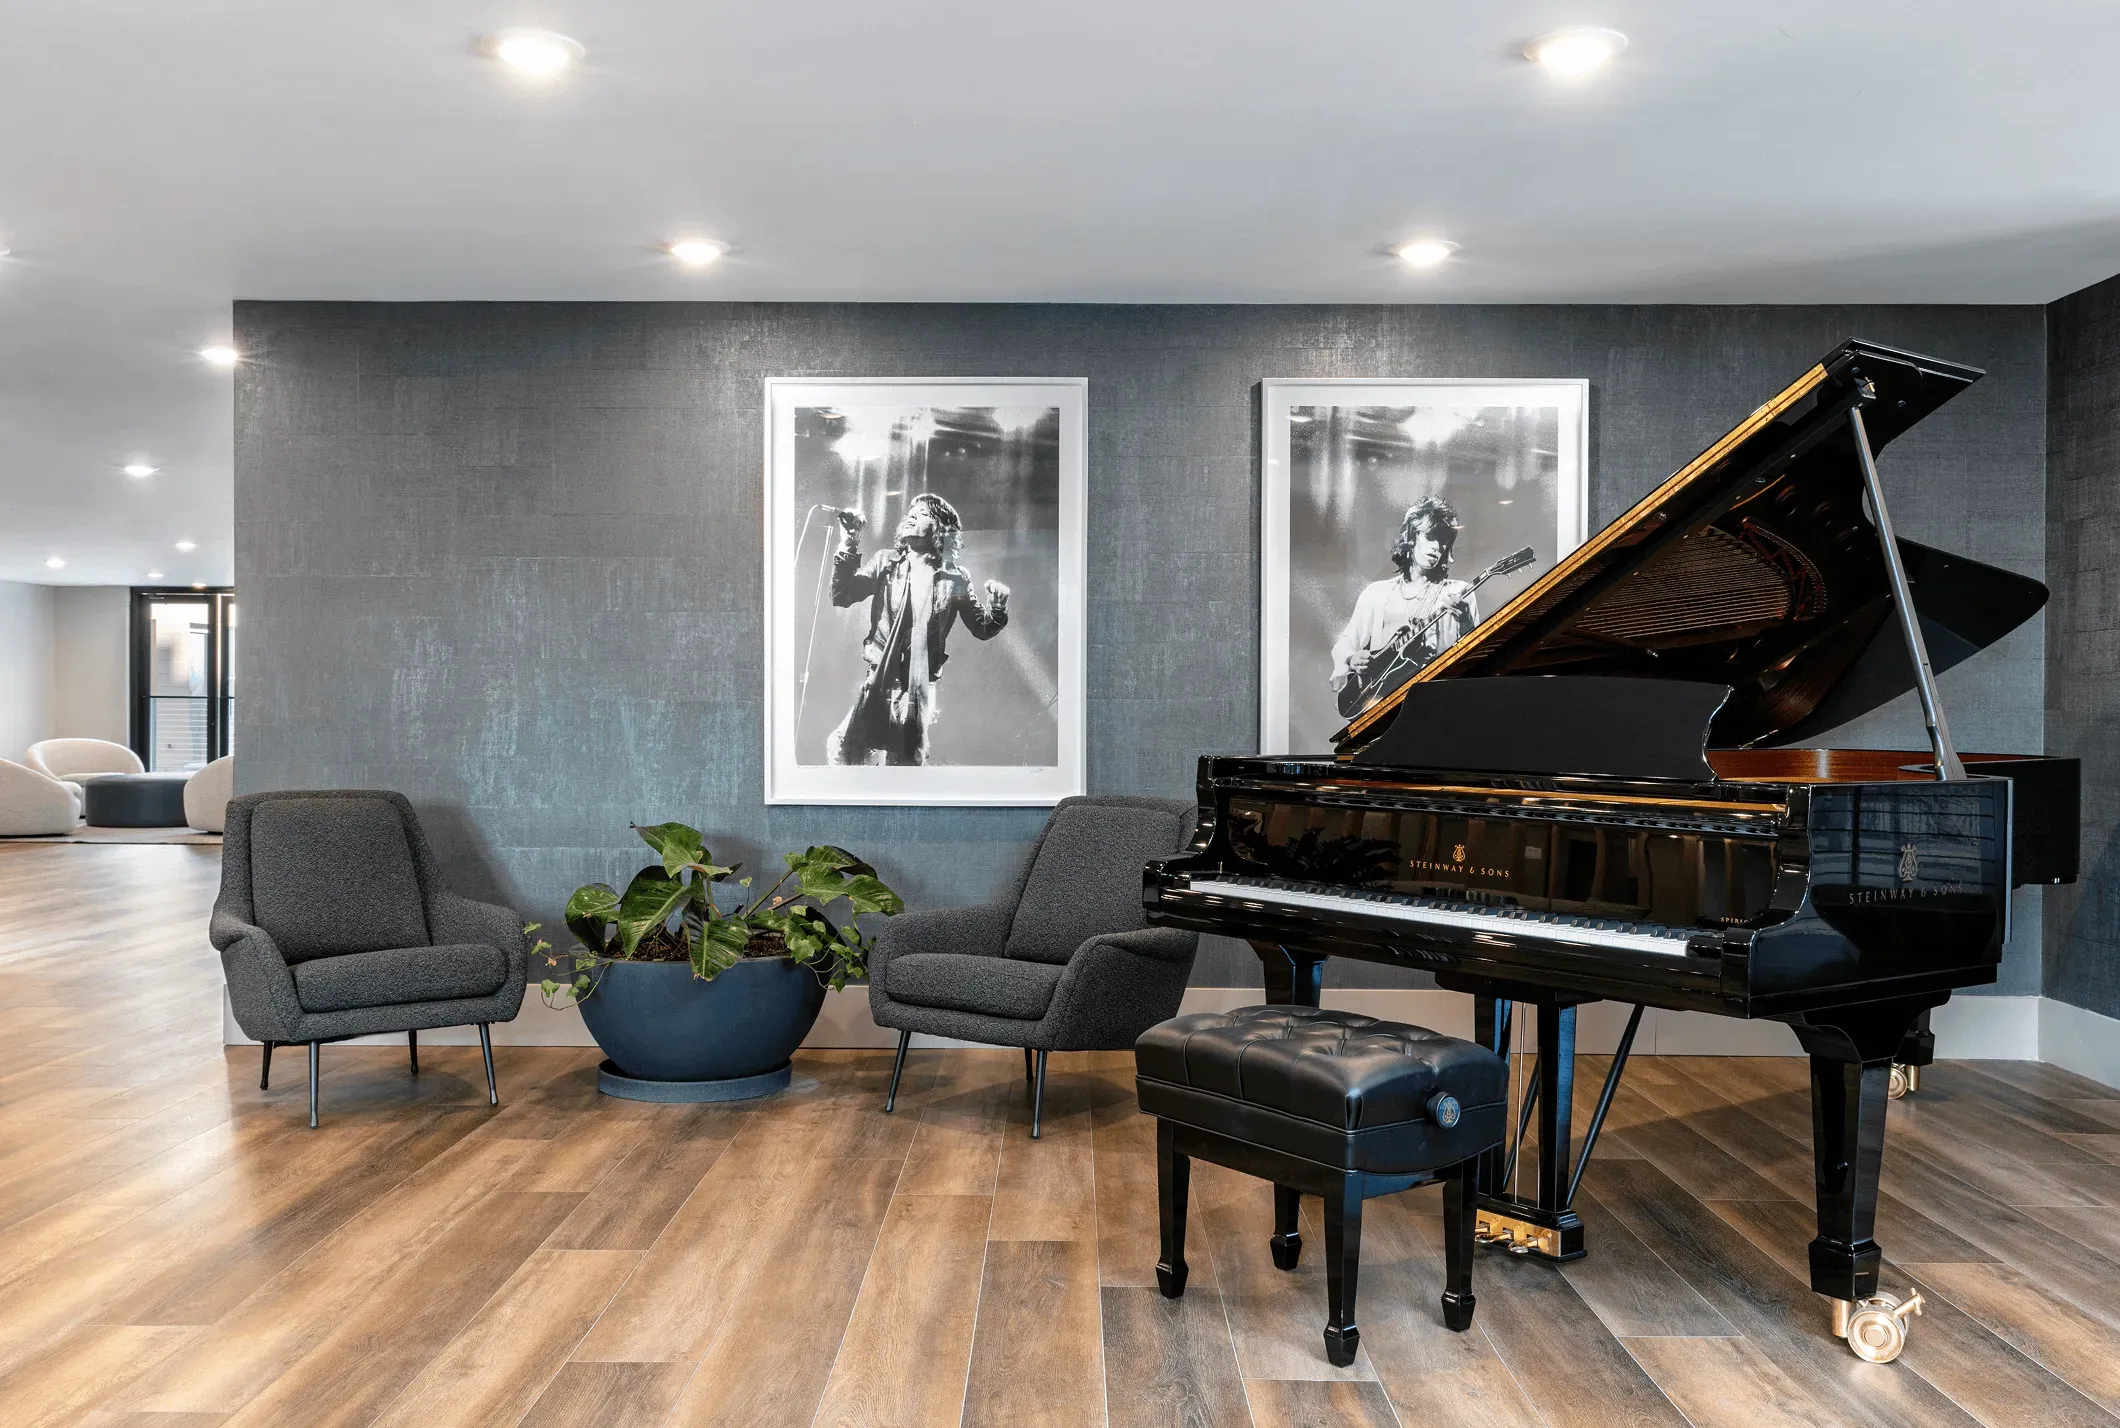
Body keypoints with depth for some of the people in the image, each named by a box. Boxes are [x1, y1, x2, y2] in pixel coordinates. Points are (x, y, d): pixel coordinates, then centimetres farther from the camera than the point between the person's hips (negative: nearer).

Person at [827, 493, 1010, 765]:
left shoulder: (954, 580, 0)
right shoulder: (885, 562, 4)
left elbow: (982, 628, 6)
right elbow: (842, 597, -3)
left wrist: (997, 607, -15)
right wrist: (848, 548, -15)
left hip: (919, 685, -1)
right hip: (879, 679, 1)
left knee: (906, 761, 6)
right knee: (843, 749, -7)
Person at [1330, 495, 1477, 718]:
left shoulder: (1458, 593, 10)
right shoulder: (1377, 592, 16)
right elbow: (1345, 642, 17)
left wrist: (1463, 617, -18)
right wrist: (1352, 659, -4)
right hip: (1379, 694, 1)